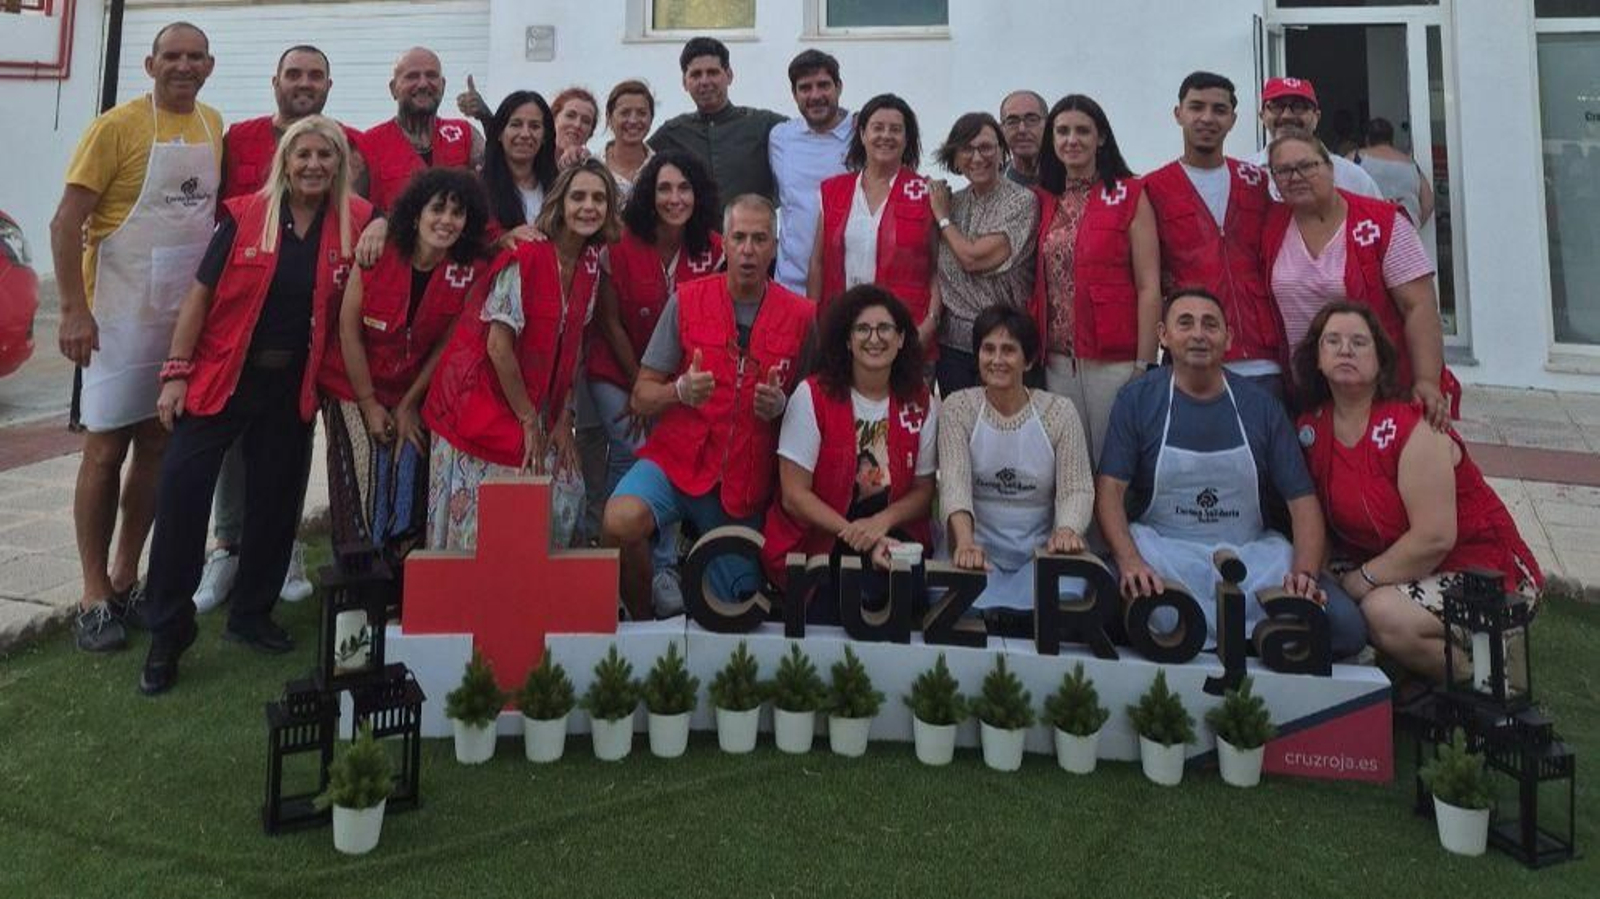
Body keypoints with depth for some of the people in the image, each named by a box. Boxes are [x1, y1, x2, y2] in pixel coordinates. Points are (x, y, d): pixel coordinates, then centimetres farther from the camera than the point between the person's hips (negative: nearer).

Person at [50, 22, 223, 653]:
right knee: (106, 449, -1)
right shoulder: (117, 126, -8)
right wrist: (74, 310, -18)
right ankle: (94, 595, 7)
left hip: (187, 314, 5)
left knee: (158, 446, 10)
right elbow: (66, 222, -11)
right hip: (121, 314, -5)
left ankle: (126, 579, 22)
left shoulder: (213, 126, 9)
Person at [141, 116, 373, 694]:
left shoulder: (356, 223, 0)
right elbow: (200, 294, -3)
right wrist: (176, 372, -7)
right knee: (182, 490, -8)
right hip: (222, 376, -2)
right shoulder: (244, 215, -4)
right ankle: (167, 634, 4)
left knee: (275, 501, 10)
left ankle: (251, 615, 29)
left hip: (292, 387, 2)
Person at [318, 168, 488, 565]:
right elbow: (349, 330, -10)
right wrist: (369, 405, -7)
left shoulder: (470, 273, -11)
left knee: (409, 498, -1)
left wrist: (408, 406, -1)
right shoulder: (378, 254, -15)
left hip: (413, 397, 2)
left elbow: (445, 346, -3)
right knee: (360, 497, -5)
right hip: (353, 390, -1)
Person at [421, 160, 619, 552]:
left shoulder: (591, 263, 2)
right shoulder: (525, 258, -18)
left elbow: (571, 345, 6)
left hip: (534, 406, 7)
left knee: (564, 498, 4)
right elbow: (498, 346, -19)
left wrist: (563, 420, 0)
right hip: (484, 398, -7)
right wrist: (529, 422, -13)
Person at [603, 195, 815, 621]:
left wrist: (779, 405, -14)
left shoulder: (801, 315, 0)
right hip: (677, 457, -1)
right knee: (621, 520, -32)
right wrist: (681, 391, -21)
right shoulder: (687, 300, -1)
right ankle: (642, 619, -3)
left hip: (748, 479, 1)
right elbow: (640, 398, 0)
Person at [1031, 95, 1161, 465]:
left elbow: (1149, 286, -6)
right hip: (1056, 361, 4)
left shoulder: (1130, 195, -1)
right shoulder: (1044, 201, 12)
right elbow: (1039, 284, 12)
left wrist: (1145, 365, -11)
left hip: (1114, 360, -4)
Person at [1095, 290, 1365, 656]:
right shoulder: (1137, 399, 2)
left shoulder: (1260, 406, 7)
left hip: (1252, 553, 2)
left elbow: (1302, 500, 3)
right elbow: (1110, 489, -7)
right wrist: (1130, 561, -25)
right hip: (1162, 550, -1)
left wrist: (1305, 574, -15)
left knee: (1345, 625, -21)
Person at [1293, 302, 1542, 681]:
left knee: (1385, 613, -31)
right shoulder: (1312, 427, -1)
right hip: (1395, 567, 7)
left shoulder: (1412, 427, -20)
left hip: (1481, 570, -7)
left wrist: (1361, 580, -19)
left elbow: (1434, 539, -25)